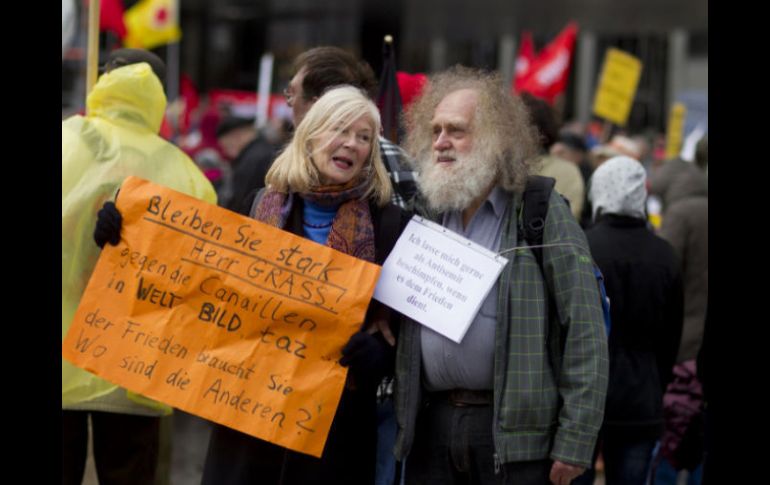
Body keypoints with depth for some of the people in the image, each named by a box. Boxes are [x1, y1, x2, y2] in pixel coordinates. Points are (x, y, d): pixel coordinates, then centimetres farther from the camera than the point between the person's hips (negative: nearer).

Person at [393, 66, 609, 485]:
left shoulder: (543, 213, -3)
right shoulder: (425, 211, 13)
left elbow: (585, 333, -7)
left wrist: (575, 441, -13)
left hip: (515, 432, -5)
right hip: (431, 425, 5)